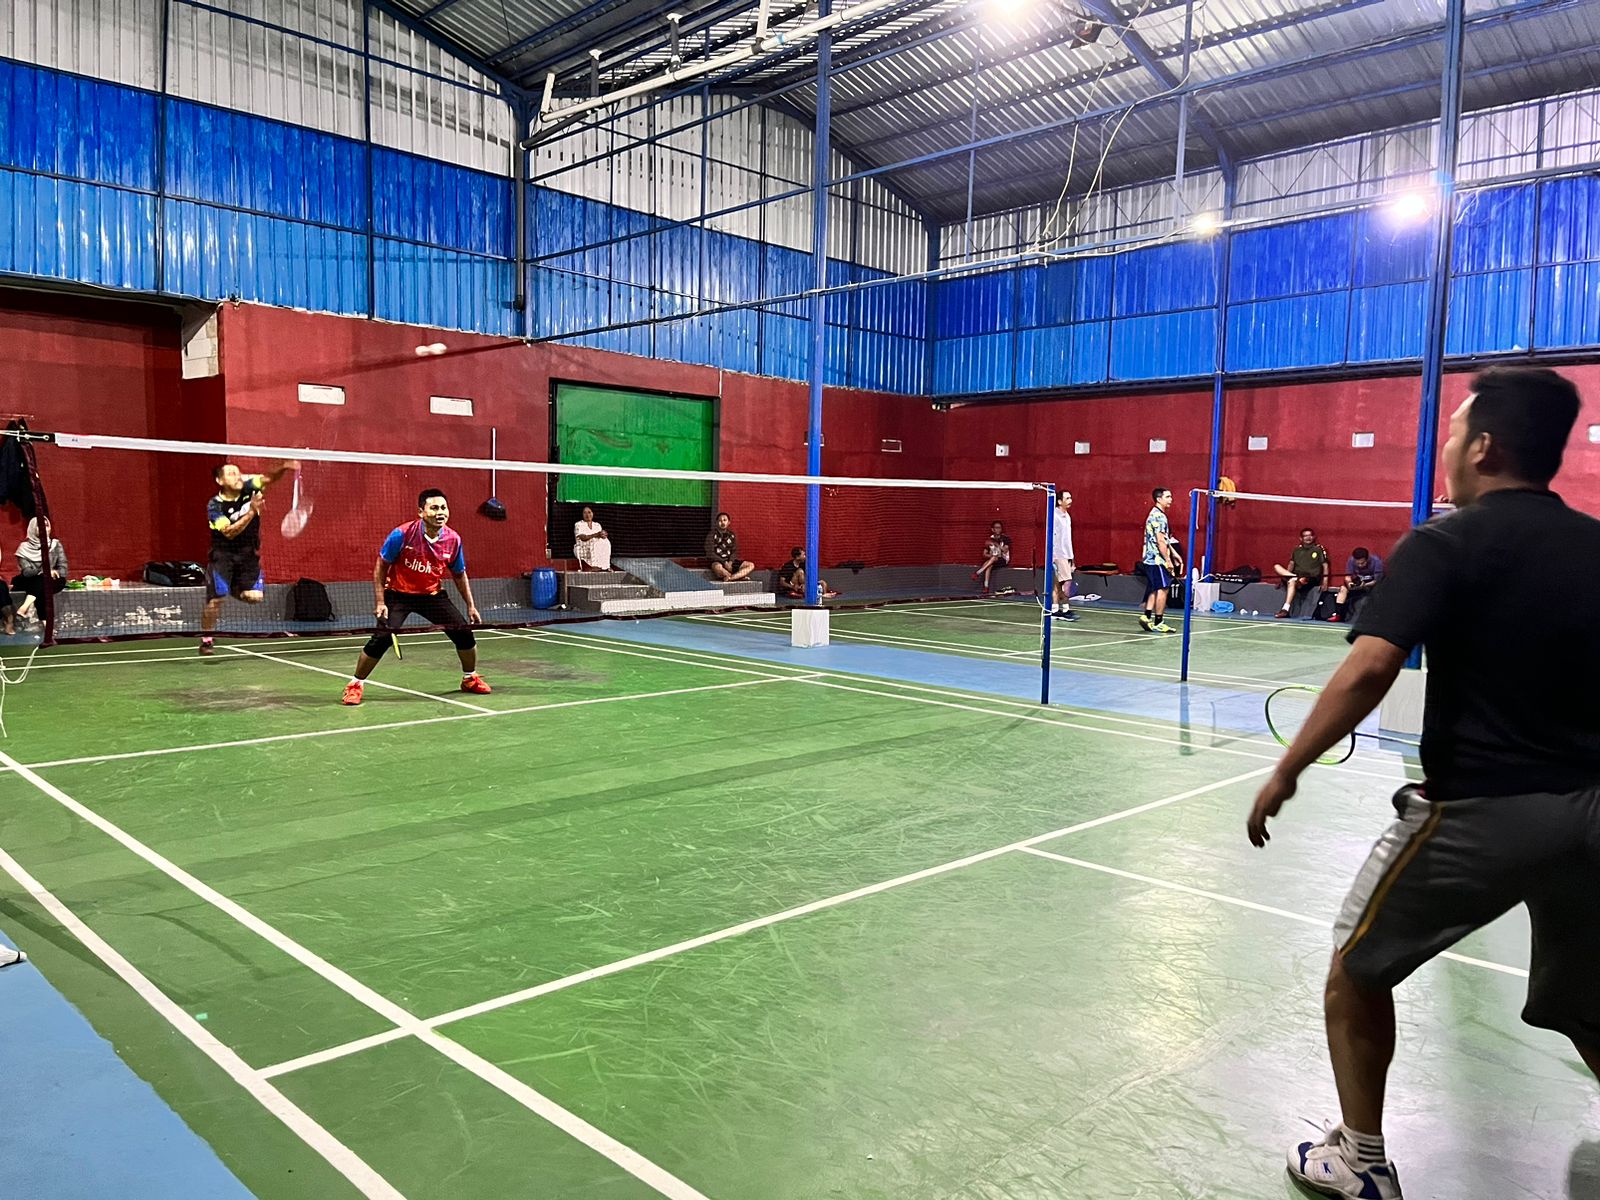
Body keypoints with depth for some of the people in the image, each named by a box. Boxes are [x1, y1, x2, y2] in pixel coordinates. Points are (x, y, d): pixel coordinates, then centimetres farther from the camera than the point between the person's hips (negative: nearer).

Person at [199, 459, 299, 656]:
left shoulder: (248, 488, -6)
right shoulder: (215, 505, -15)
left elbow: (269, 477, -18)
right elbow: (229, 532, -24)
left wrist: (284, 467, -40)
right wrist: (252, 512, -32)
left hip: (248, 553, 3)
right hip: (223, 555, -3)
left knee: (254, 597, -6)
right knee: (215, 598, -9)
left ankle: (236, 590, 29)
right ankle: (206, 640, 8)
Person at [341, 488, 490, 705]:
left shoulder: (453, 540, -11)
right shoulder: (402, 534, -21)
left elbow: (459, 575, 5)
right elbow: (380, 566, -10)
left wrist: (471, 606, 2)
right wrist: (379, 602, -15)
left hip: (433, 595, 3)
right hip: (398, 594, -3)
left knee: (464, 633, -5)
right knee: (382, 638, -19)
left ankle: (470, 679, 22)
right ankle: (355, 684, 2)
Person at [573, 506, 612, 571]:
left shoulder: (597, 525, 17)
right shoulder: (578, 525, 2)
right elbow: (583, 538, -14)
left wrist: (603, 535, -21)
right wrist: (596, 535, -25)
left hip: (597, 547, 4)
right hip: (582, 549, -4)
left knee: (606, 542, -24)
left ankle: (606, 566, -28)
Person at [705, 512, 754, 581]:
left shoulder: (732, 535, 11)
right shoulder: (712, 535, -4)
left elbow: (734, 551, 11)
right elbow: (710, 553, -10)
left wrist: (730, 562, -11)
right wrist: (724, 563, -18)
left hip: (729, 561, 6)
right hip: (717, 561, -6)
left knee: (751, 565, -12)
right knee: (717, 567, -43)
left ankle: (729, 577, -29)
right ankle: (740, 576, -24)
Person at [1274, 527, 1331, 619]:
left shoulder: (1319, 549, 7)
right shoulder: (1297, 549, 18)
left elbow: (1325, 565, 3)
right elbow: (1291, 564, 18)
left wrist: (1325, 581, -8)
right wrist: (1287, 575, 2)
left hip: (1313, 579, -5)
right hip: (1297, 574, 5)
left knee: (1292, 581, -37)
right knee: (1277, 566, -18)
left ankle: (1285, 609, -42)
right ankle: (1298, 579, -34)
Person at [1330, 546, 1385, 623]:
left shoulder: (1376, 561, -26)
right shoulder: (1351, 560, -15)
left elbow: (1378, 581, -25)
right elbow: (1348, 576, -8)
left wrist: (1365, 585, -43)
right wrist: (1349, 582, -33)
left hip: (1373, 584, -4)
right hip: (1359, 582, 4)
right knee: (1343, 588, -17)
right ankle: (1338, 614, -18)